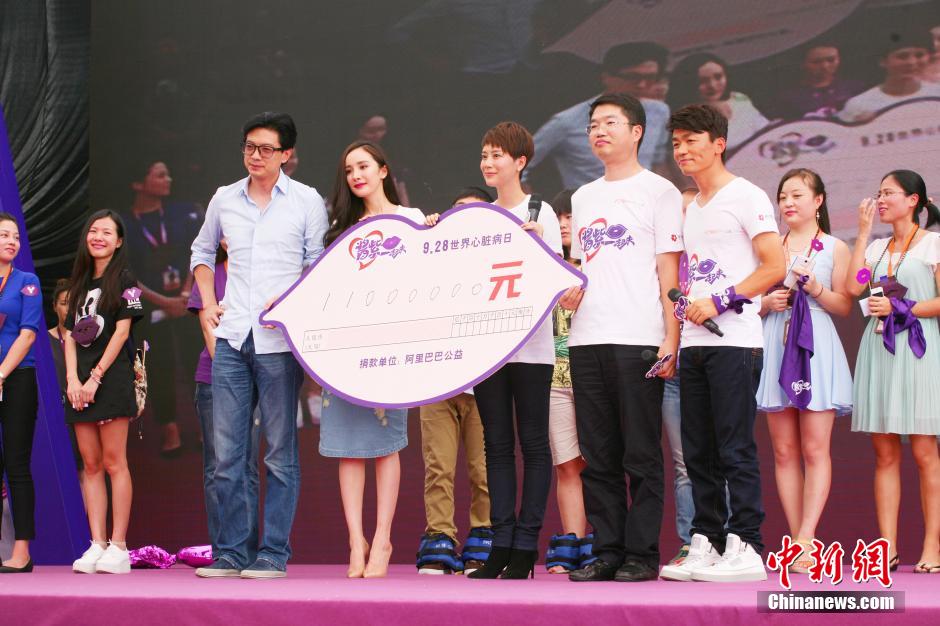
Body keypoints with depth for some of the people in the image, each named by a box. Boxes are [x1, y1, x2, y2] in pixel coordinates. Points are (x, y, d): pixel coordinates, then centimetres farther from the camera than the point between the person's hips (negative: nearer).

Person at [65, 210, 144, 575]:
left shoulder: (124, 280, 1)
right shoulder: (80, 283, 19)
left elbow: (122, 331, -7)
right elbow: (70, 335, 13)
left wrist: (95, 377, -12)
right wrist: (72, 379, -2)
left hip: (112, 376, -6)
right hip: (80, 382, 6)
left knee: (113, 461, -8)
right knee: (91, 464, 3)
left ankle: (118, 548, -9)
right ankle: (96, 546, 3)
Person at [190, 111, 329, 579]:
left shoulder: (306, 201, 2)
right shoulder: (224, 199, 12)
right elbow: (202, 251, 27)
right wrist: (208, 302, 14)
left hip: (280, 339, -4)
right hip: (232, 337, 4)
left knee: (279, 450, 0)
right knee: (227, 450, 4)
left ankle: (273, 553, 5)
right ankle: (231, 551, 12)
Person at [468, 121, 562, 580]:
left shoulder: (539, 214, -1)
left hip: (530, 346, -5)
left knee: (533, 443, -1)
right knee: (497, 445, 6)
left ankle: (526, 546, 2)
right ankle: (501, 544, 9)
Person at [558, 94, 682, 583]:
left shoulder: (658, 190, 2)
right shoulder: (582, 198, 20)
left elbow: (669, 269, -3)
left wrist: (671, 339, -10)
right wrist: (568, 290, 3)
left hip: (638, 340, -6)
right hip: (586, 340, 6)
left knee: (641, 455, -3)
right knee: (598, 456, 6)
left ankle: (642, 554, 1)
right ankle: (606, 550, 11)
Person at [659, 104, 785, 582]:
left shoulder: (746, 197, -3)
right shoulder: (691, 210, 21)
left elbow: (775, 266, -11)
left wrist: (719, 301, -16)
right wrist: (684, 306, 9)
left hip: (734, 341, -8)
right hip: (694, 345, 8)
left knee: (735, 449, -8)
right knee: (698, 452, 7)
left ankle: (746, 548, -5)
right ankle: (705, 544, 13)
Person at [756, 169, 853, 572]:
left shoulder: (834, 248, 6)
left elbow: (845, 307, 2)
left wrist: (817, 289, -14)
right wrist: (767, 303, -5)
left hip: (816, 350, -3)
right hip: (776, 349, 3)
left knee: (815, 449, -9)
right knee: (784, 451, 1)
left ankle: (805, 539, -12)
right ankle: (801, 545, 4)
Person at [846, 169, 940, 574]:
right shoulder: (877, 248, 19)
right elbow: (854, 287, 2)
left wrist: (899, 308, -11)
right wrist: (864, 232, 6)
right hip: (878, 351, 5)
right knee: (885, 453, 1)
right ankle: (887, 547, 0)